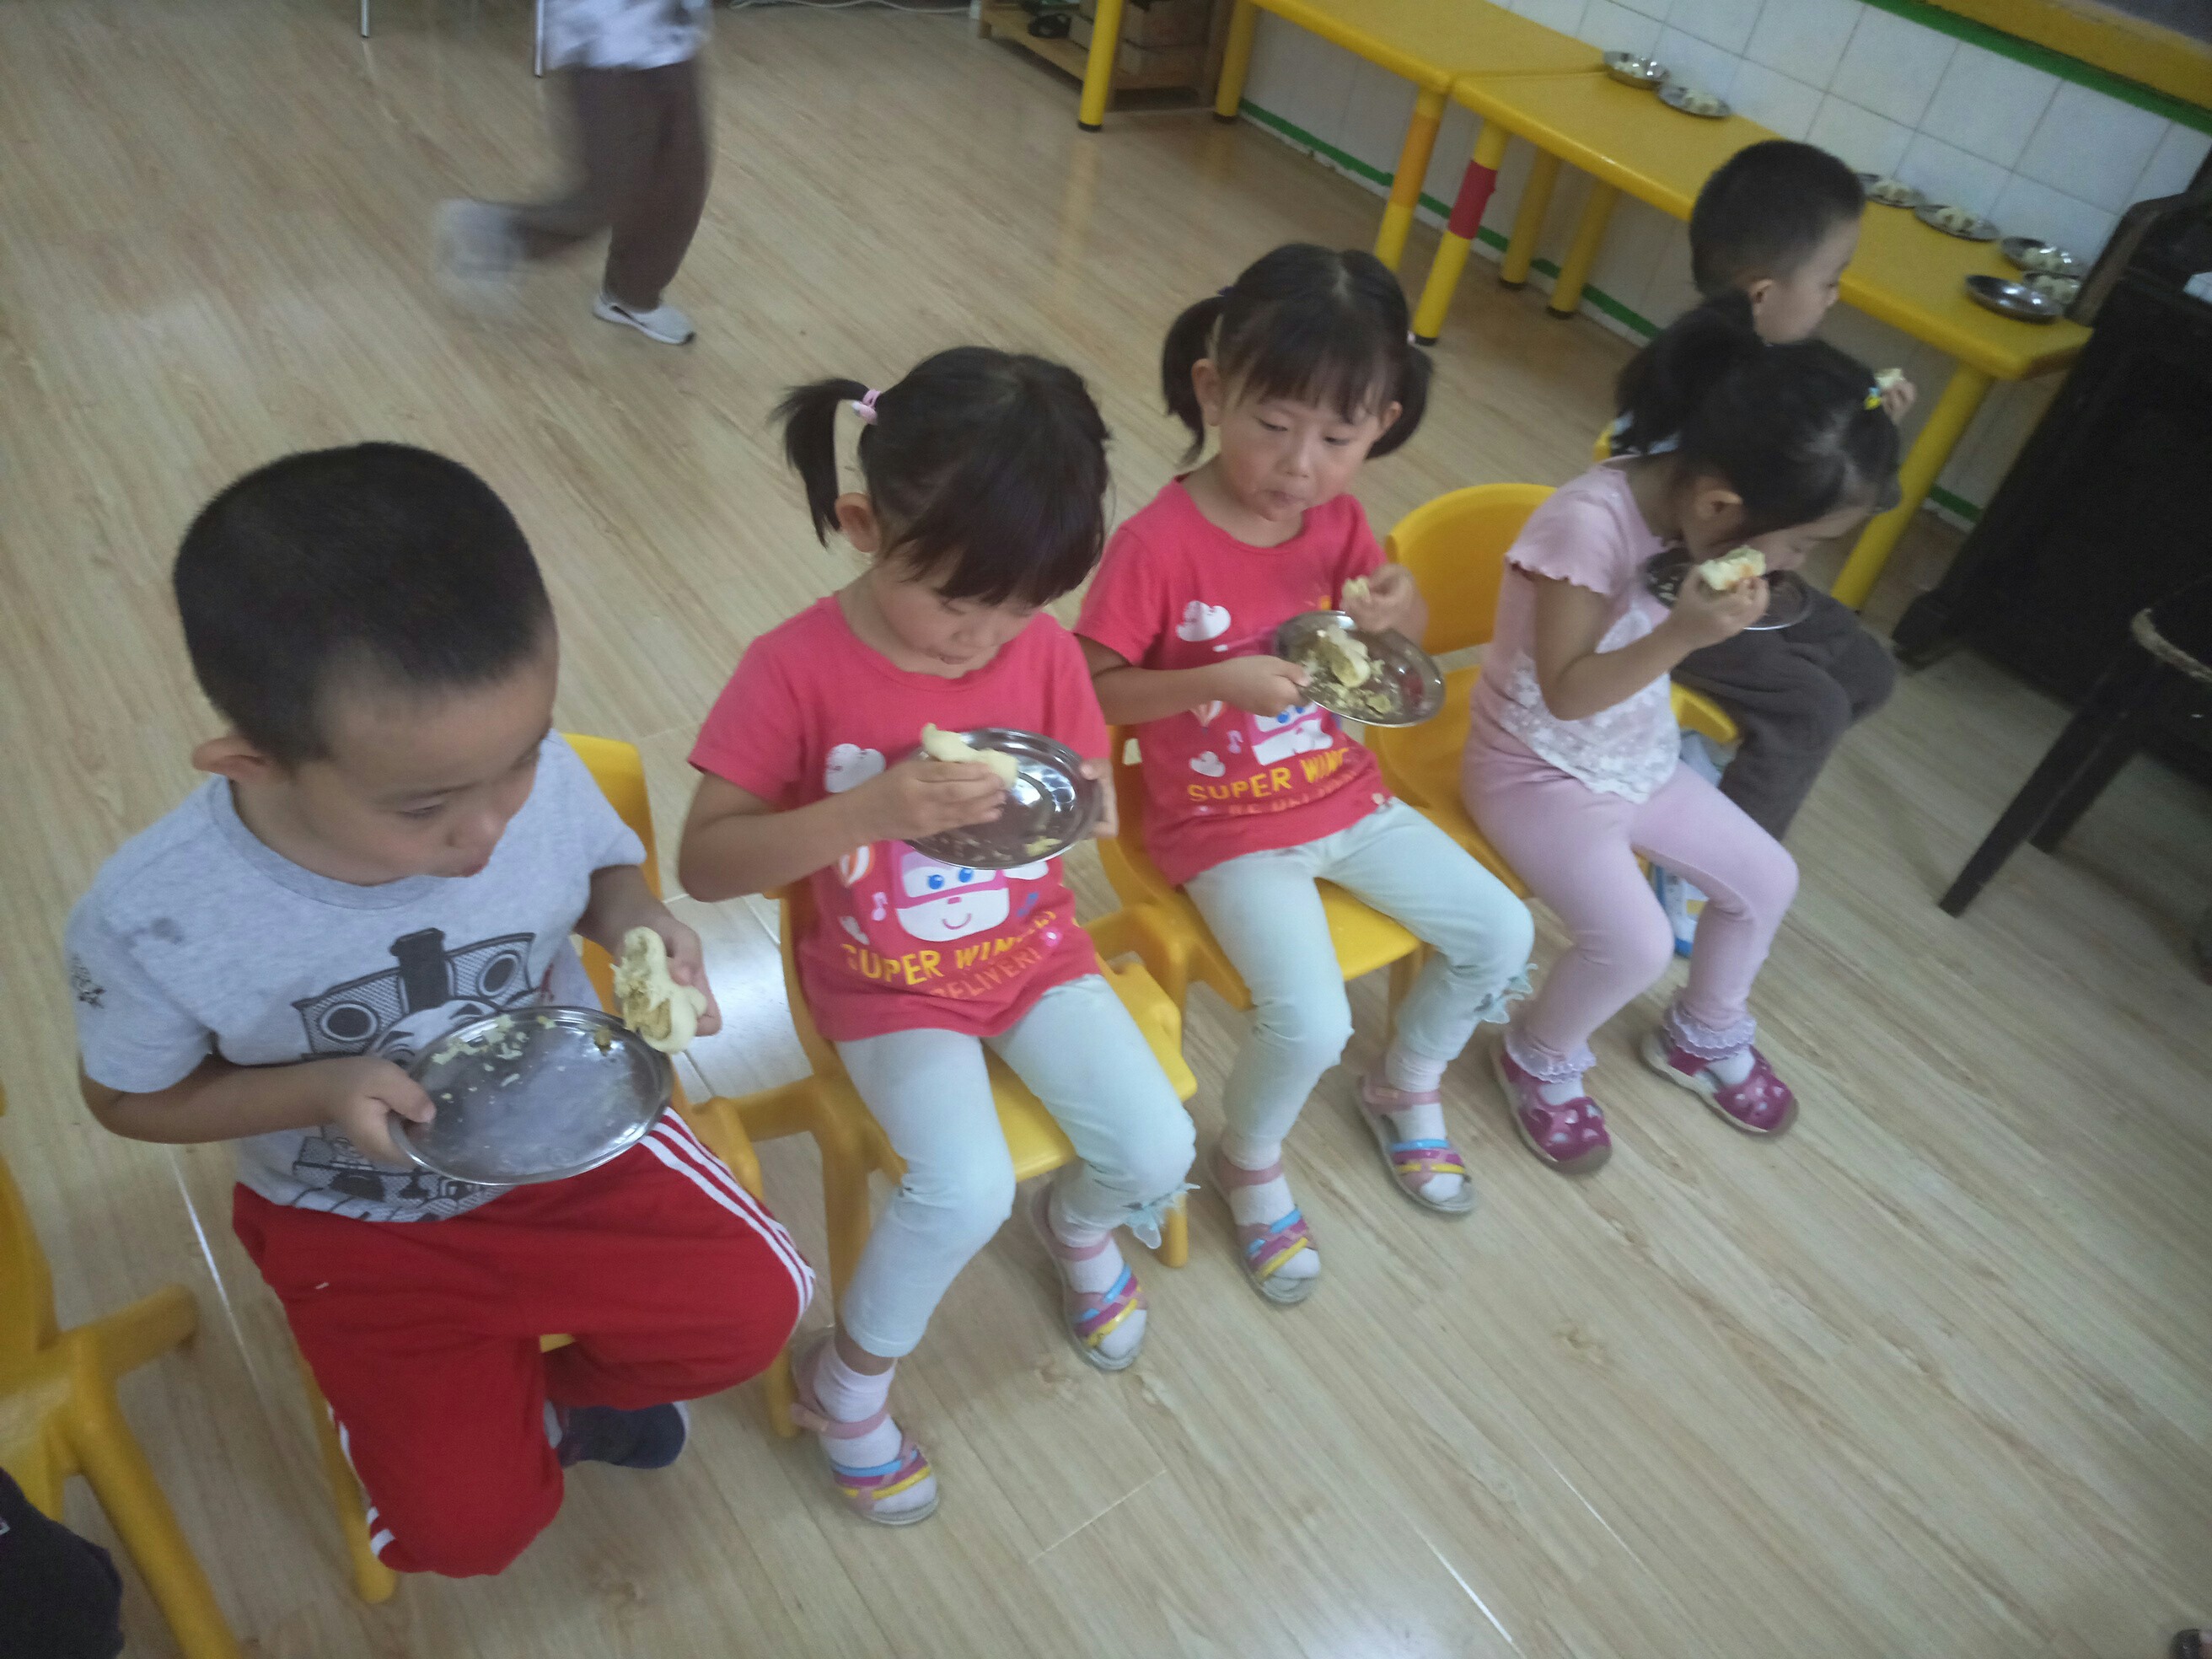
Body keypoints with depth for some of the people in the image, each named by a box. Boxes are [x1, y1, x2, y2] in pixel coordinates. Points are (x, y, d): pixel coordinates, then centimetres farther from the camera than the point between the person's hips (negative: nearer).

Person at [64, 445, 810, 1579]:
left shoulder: (539, 777, -27)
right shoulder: (152, 922, -28)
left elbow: (603, 868, -3)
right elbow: (131, 1098, -8)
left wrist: (639, 924, -26)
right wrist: (324, 1089, -26)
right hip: (358, 1220, -1)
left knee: (756, 1307, -11)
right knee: (466, 1527, -6)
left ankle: (546, 1393, 18)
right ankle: (525, 1402, 29)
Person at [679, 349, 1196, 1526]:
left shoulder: (1041, 647, -9)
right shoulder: (798, 668, -19)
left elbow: (1093, 806, 3)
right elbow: (703, 863, -20)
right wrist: (866, 811, -34)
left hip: (1035, 949, 4)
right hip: (886, 984, -3)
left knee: (1157, 1153, -9)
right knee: (966, 1191, -23)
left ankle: (1077, 1221, 30)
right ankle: (848, 1379, 9)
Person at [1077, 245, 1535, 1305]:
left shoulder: (1338, 520, -4)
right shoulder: (1158, 544, -22)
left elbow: (1404, 644, 10)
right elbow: (1090, 691, -16)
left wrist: (1401, 607, -14)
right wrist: (1217, 680, -30)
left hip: (1343, 796, 7)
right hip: (1223, 830, -6)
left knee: (1500, 932, 7)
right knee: (1311, 1021, -21)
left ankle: (1405, 1091, 33)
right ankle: (1250, 1165, 13)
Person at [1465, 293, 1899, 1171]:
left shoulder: (1691, 495, -10)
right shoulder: (1590, 522, -32)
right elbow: (1565, 692, -27)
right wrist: (1683, 635, -38)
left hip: (1638, 754, 8)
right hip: (1539, 769, -8)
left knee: (1767, 878, 12)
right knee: (1635, 941, -20)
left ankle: (1703, 1035, 39)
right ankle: (1539, 1060, 12)